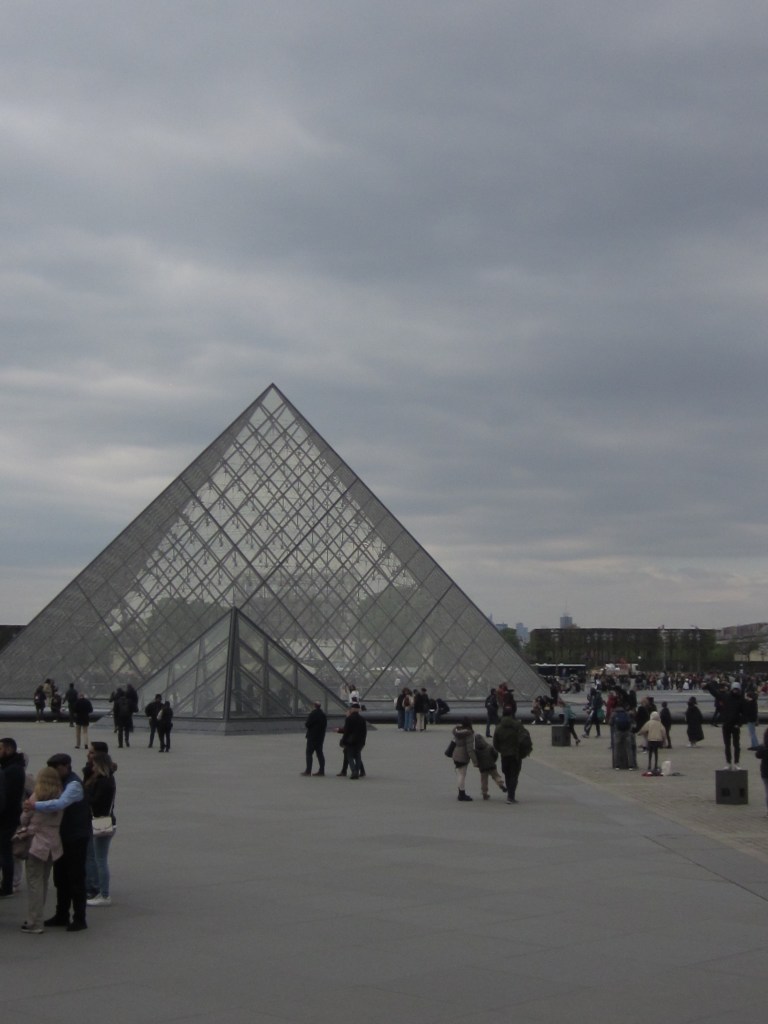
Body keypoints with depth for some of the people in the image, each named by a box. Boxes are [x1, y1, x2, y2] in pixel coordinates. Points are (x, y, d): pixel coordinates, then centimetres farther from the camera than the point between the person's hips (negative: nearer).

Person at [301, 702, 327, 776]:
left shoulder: (313, 714, -16)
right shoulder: (324, 715, 8)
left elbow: (307, 724, -15)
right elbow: (325, 725, 12)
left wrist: (306, 725, 6)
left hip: (312, 736, -7)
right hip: (321, 737, 7)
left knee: (309, 753, -2)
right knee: (319, 753, 11)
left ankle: (308, 770, -6)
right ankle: (321, 770, 9)